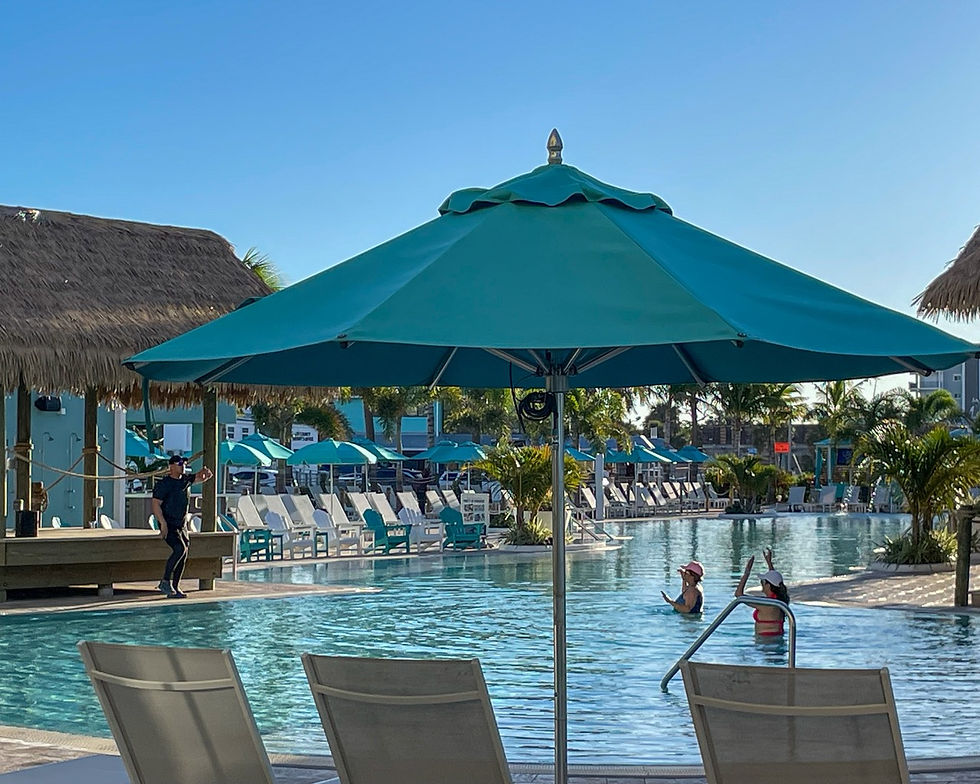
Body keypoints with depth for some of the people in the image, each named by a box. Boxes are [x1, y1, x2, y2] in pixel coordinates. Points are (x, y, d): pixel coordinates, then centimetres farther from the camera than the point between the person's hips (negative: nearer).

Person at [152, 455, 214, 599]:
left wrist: (206, 472, -1)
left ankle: (175, 588, 10)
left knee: (183, 555, 4)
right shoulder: (164, 484, -11)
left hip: (181, 525, 8)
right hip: (168, 525, -8)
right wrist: (163, 524, -24)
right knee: (180, 549, -24)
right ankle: (165, 581, -17)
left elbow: (200, 478, 25)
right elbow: (156, 504, -15)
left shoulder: (185, 480, 10)